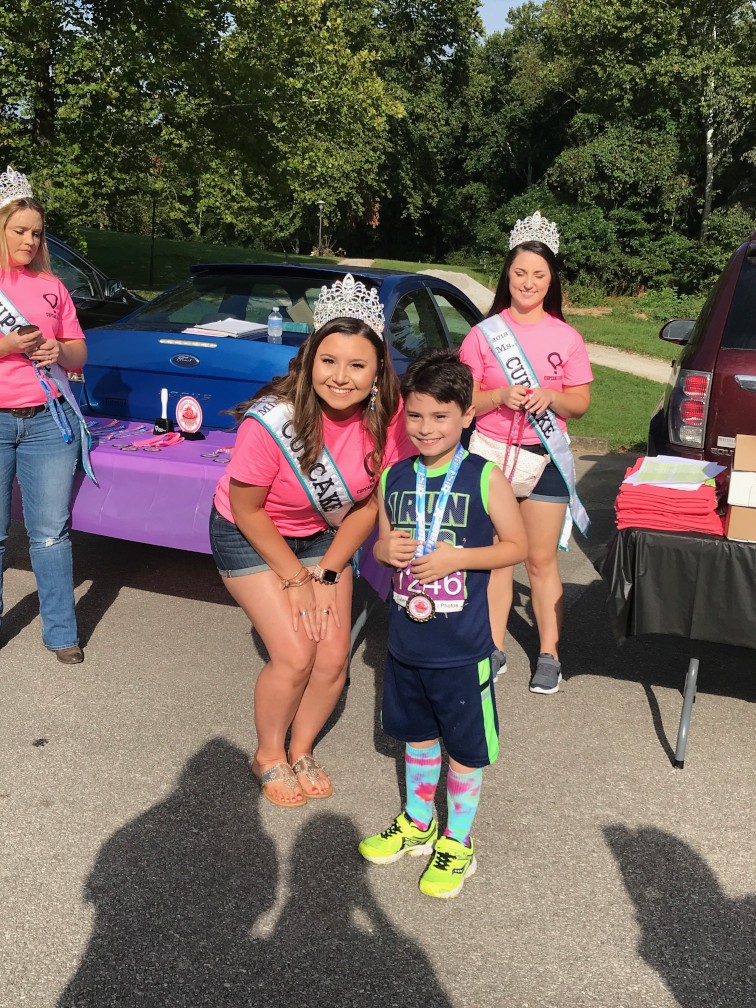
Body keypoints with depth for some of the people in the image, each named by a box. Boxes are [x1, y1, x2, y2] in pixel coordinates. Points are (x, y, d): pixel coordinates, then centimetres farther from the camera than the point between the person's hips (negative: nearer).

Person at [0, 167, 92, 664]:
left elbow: (80, 352, 16)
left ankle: (61, 632, 14)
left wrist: (58, 350, -6)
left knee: (51, 532, 5)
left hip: (48, 419, 2)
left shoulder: (50, 285, 13)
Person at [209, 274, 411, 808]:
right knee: (295, 656, -11)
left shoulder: (387, 415, -21)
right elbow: (247, 509, -19)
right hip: (249, 537, -4)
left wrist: (326, 572, -9)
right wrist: (295, 579, -12)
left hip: (323, 535, 4)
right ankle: (269, 756, 18)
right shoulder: (271, 421, -33)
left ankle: (302, 751, 28)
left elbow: (371, 502, -8)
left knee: (334, 659, -1)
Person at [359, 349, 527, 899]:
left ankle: (458, 842, 32)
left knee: (465, 747, 11)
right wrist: (388, 549, -13)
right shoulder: (394, 478, 0)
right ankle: (417, 822, 44)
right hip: (406, 643, 5)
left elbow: (517, 545, -8)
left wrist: (455, 557, -20)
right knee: (417, 734, 22)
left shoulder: (485, 479, -14)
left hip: (462, 648, -4)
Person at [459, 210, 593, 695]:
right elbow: (464, 402, 1)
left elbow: (581, 402, 5)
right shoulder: (483, 334, 2)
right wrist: (501, 396, -17)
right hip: (491, 453, 1)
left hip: (545, 456, 0)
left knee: (541, 560, 4)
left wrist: (551, 397, -16)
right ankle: (495, 646, 21)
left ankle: (549, 654, 16)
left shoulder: (566, 337, 3)